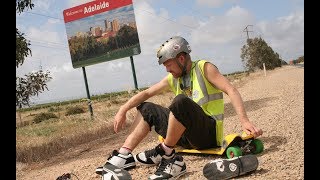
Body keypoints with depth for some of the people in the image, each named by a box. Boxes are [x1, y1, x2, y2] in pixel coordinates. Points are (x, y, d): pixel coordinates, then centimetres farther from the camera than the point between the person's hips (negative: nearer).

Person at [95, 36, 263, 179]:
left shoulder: (204, 68, -4)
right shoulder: (173, 78, 13)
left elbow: (231, 90, -16)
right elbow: (146, 93, 12)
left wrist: (244, 120, -29)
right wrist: (123, 110, -1)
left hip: (209, 133, -7)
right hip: (187, 136, 7)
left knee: (180, 101, -33)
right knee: (146, 109, 7)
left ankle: (165, 153, -18)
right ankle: (125, 155, -8)